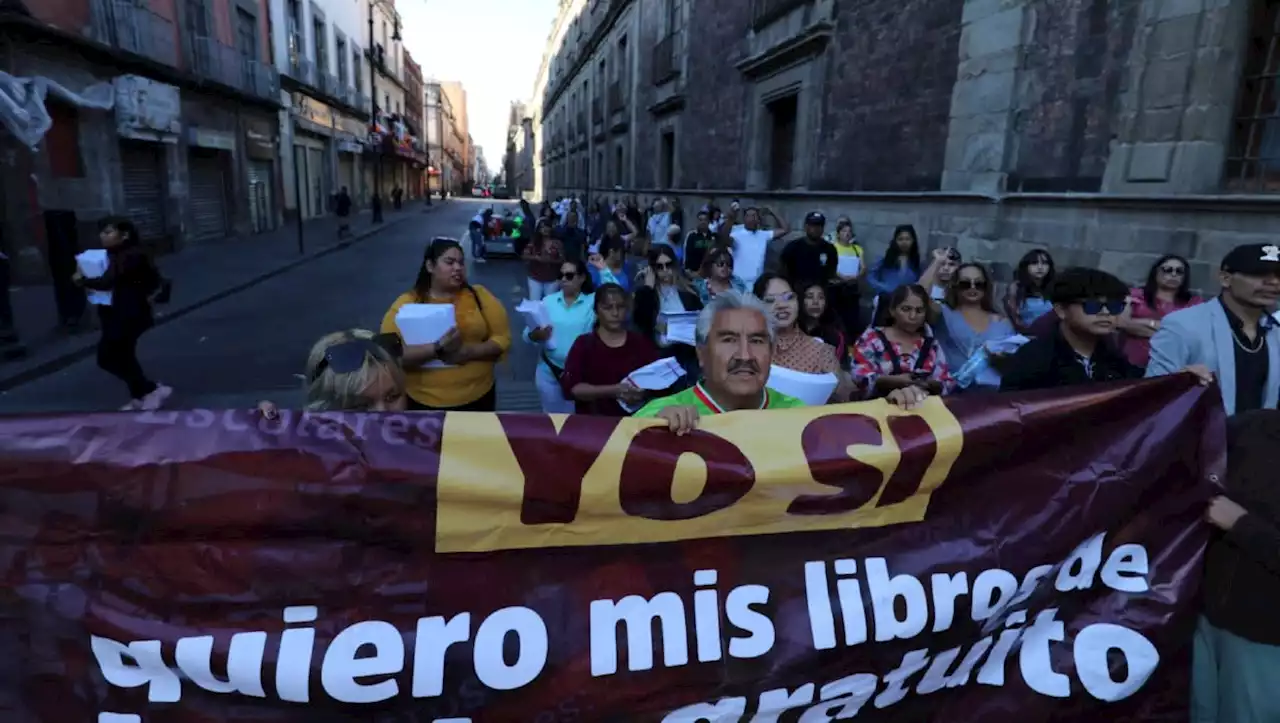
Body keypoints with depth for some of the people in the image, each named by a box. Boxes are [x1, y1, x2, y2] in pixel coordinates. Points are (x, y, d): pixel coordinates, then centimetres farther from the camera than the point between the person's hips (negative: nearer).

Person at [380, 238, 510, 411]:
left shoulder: (479, 295, 1)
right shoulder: (406, 303, -5)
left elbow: (503, 339, -3)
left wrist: (468, 352, -20)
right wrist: (437, 349, -27)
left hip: (478, 397, 2)